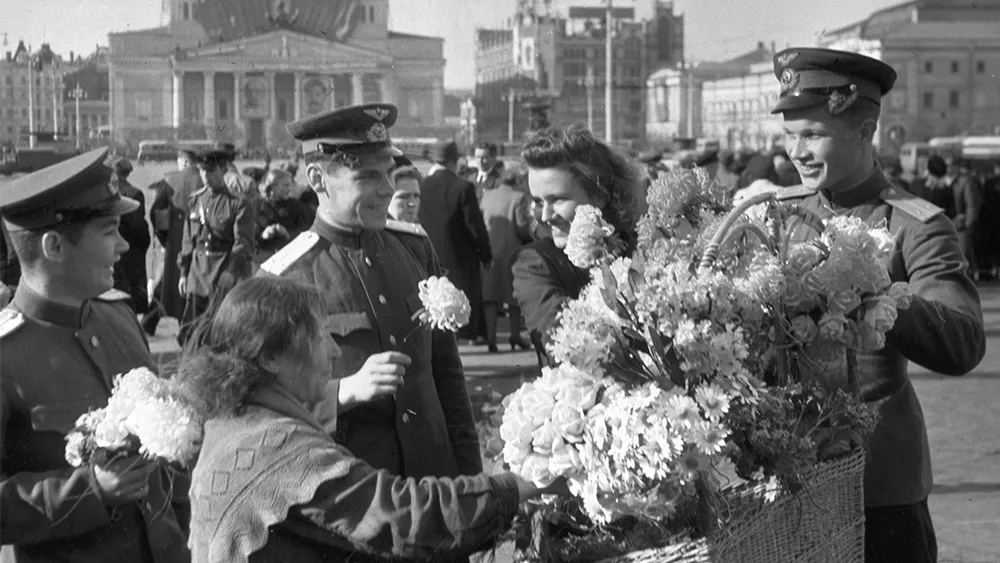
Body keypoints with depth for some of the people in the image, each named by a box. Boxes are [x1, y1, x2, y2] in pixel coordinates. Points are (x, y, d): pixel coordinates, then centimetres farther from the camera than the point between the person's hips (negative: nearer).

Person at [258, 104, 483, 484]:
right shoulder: (281, 281, -10)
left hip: (433, 470, 4)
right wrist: (347, 391, -22)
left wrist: (469, 469, 8)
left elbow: (445, 367, 13)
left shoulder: (415, 248, 6)